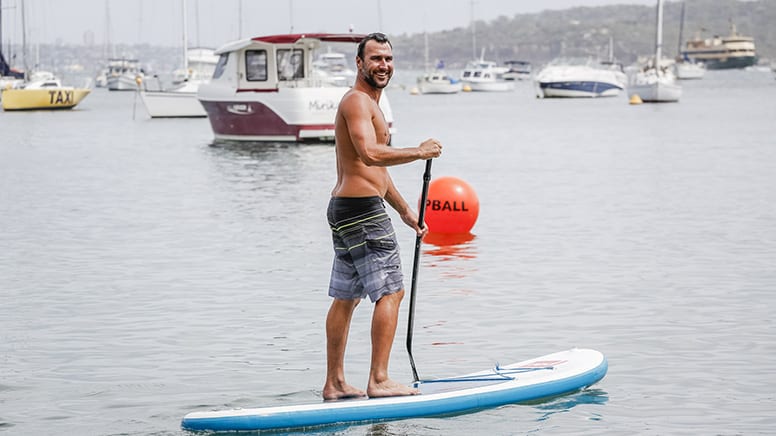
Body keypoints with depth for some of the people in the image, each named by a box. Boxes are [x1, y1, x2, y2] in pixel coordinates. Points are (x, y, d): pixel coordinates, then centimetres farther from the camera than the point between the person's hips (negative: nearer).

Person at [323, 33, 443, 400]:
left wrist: (405, 211, 29)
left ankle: (335, 383, 16)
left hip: (344, 207, 11)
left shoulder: (369, 103, 23)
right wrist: (419, 152, -20)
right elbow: (370, 154, -28)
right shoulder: (356, 101, -12)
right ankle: (378, 381, -11)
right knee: (390, 292, -10)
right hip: (363, 208, -11)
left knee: (345, 298, 12)